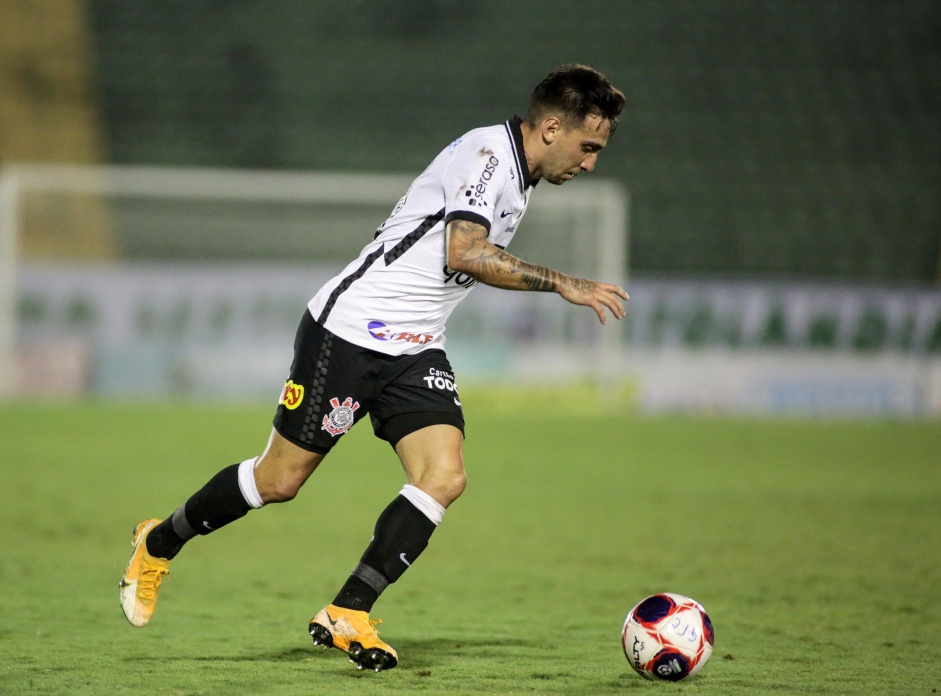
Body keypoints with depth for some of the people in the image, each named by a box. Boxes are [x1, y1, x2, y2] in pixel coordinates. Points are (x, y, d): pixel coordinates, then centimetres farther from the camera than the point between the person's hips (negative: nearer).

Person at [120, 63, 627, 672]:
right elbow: (462, 253, -30)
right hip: (349, 330, -8)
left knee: (445, 477, -13)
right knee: (281, 480, 1)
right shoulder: (488, 152, -17)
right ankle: (159, 544, 25)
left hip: (416, 350, 8)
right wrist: (563, 284, -27)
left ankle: (347, 615, -9)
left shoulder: (520, 175, 13)